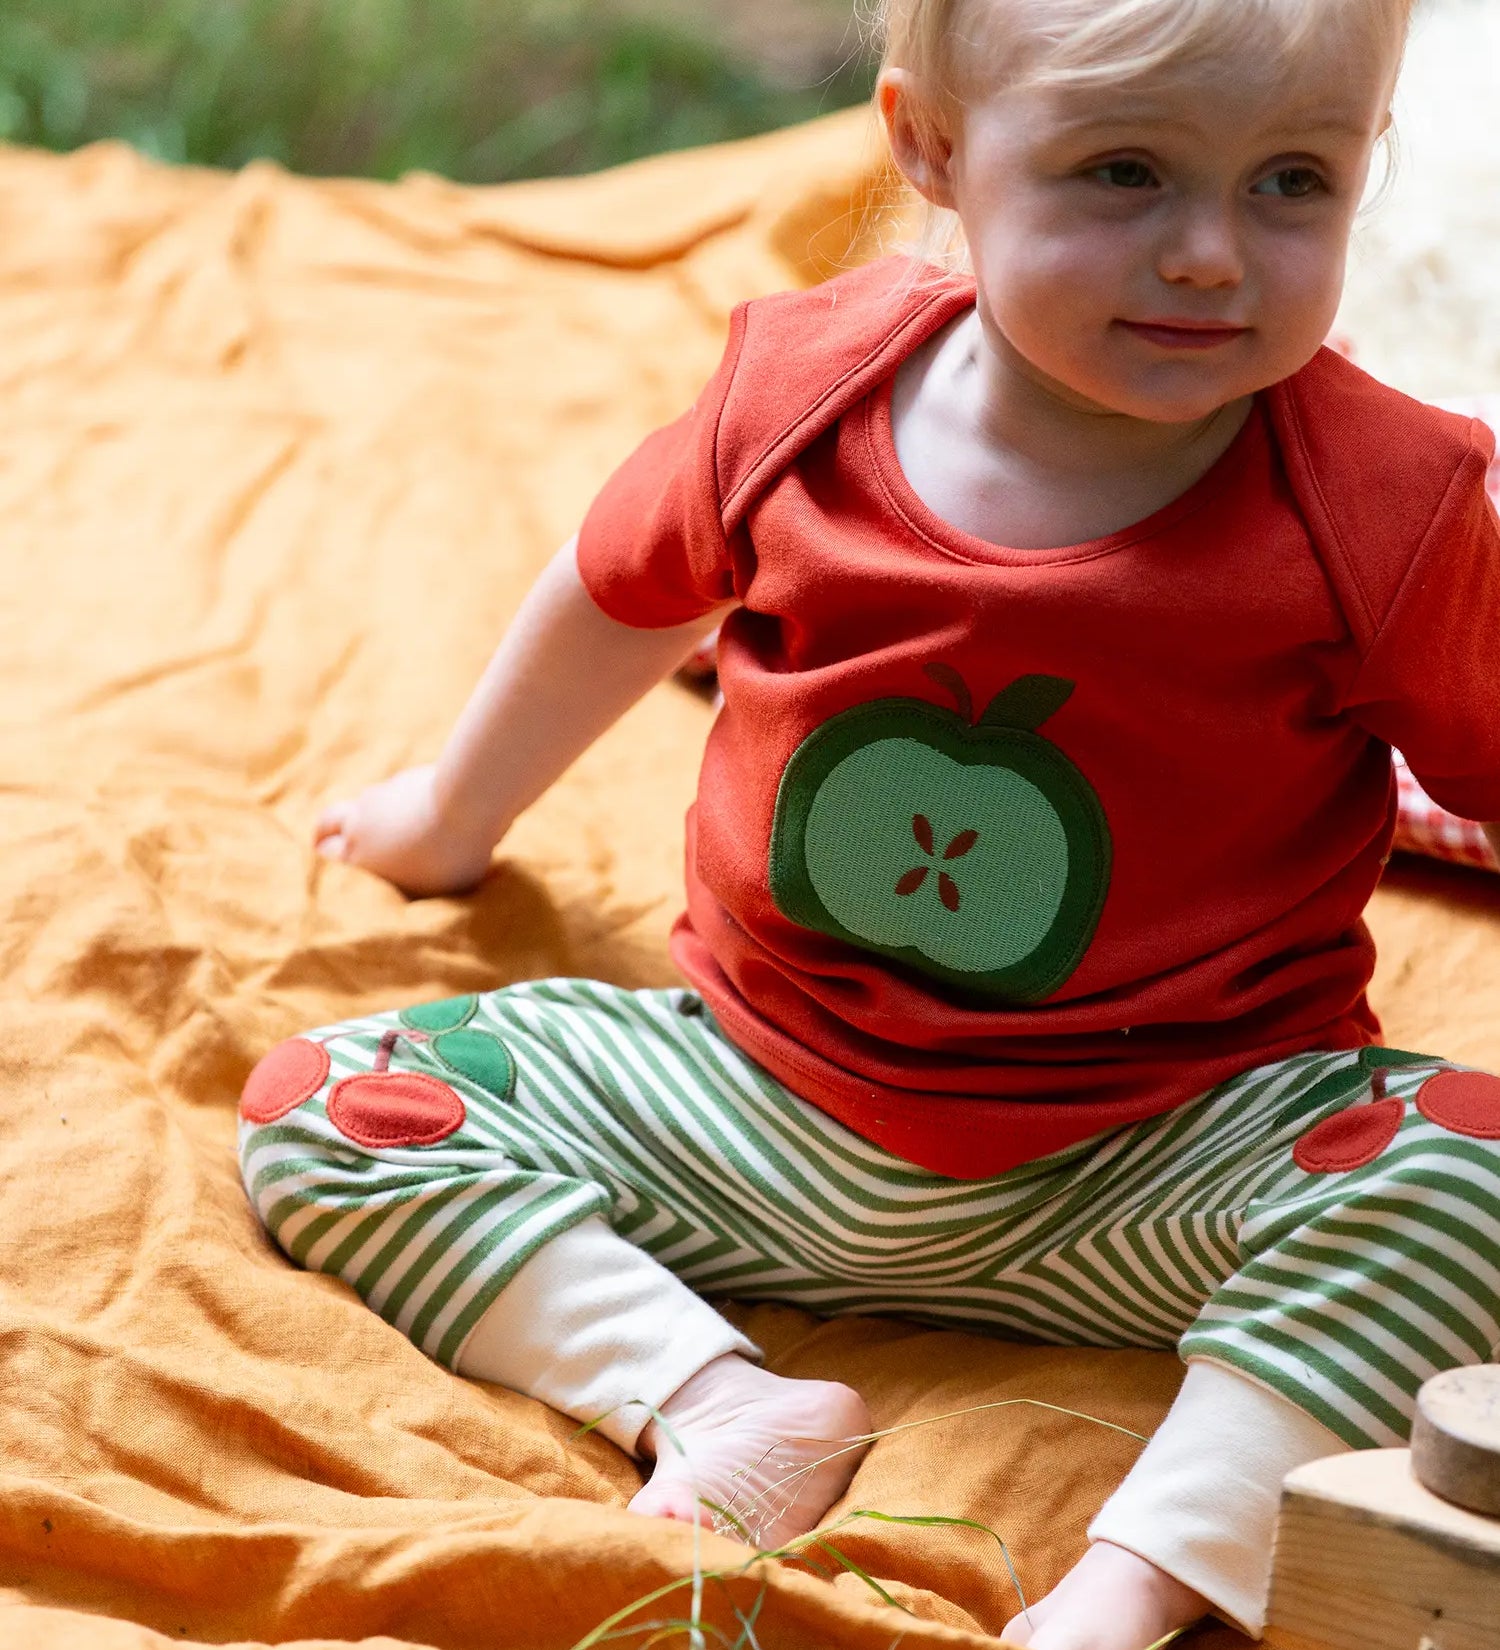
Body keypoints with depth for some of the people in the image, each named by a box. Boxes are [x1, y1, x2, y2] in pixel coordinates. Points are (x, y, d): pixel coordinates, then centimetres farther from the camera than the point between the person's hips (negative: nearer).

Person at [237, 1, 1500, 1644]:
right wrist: (450, 818, 30)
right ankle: (713, 1397, -22)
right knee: (316, 1106, -8)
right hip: (750, 1099, 3)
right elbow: (623, 595, 13)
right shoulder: (805, 386, -9)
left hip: (1136, 1182, -3)